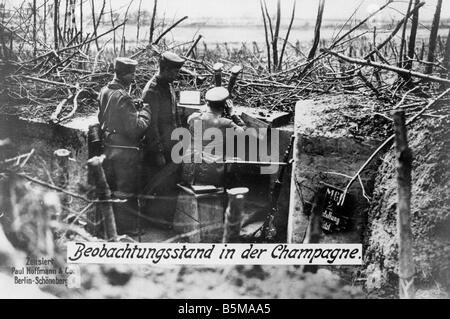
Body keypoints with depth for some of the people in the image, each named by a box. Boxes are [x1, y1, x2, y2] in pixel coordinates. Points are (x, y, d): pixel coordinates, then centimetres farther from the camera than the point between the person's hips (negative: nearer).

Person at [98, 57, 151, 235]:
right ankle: (126, 232, 13)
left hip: (109, 149, 8)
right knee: (126, 194, 3)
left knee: (113, 190, 20)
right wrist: (145, 113, -11)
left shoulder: (104, 92, 4)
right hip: (125, 152, -8)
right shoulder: (123, 97, -22)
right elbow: (135, 128, -25)